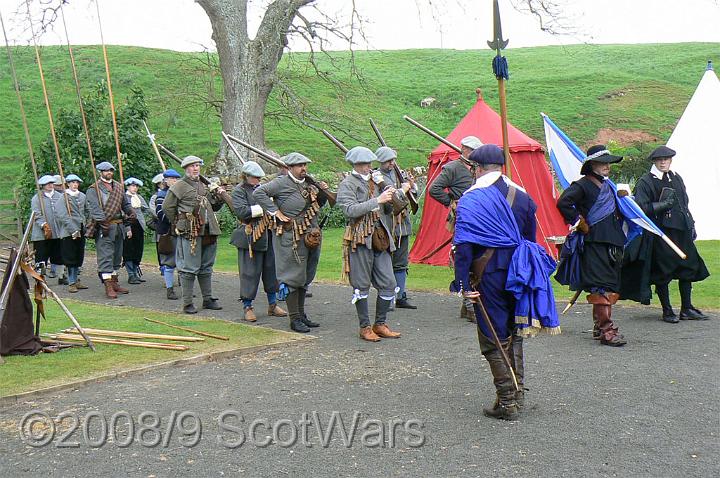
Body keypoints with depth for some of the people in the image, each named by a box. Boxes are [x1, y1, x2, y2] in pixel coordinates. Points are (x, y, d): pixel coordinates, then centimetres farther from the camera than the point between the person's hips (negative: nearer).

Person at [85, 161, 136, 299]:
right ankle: (108, 287, -10)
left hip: (119, 226, 7)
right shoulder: (93, 189, -4)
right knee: (106, 257, -9)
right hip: (104, 228, -7)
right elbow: (94, 208, -15)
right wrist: (102, 221, -27)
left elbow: (126, 204, 21)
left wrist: (131, 214, 2)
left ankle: (114, 283, 24)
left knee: (117, 256, 14)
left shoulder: (118, 187, 17)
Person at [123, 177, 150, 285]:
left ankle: (136, 274, 16)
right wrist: (127, 229, -15)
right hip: (128, 227, -6)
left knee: (138, 252, 9)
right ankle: (131, 275, 0)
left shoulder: (139, 198, 17)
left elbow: (147, 209, 12)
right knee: (128, 252, -3)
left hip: (139, 226, 6)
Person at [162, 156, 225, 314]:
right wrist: (178, 224, -1)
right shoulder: (179, 186, -2)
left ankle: (208, 299, 23)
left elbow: (213, 207, 24)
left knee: (206, 268, 14)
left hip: (208, 232, 7)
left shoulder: (205, 186, 18)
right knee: (189, 268, -4)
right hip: (190, 233, -7)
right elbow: (167, 207, -3)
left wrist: (219, 197, 6)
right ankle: (187, 303, 2)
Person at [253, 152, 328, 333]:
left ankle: (302, 314, 26)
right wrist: (275, 211, -18)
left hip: (311, 235, 8)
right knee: (292, 276, -3)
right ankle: (294, 319, 3)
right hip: (291, 238, -8)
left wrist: (322, 193, 3)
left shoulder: (308, 182, 13)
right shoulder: (282, 183, -10)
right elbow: (259, 192, -17)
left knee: (305, 277, 15)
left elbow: (317, 205, 23)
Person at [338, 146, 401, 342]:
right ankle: (365, 327, 12)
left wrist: (389, 199, 0)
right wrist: (377, 200, -20)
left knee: (388, 284, 5)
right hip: (360, 239, -6)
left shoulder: (374, 181, 17)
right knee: (362, 285, 1)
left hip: (380, 238, 6)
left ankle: (380, 324, 17)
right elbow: (350, 210, -19)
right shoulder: (347, 184, -3)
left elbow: (387, 211, 22)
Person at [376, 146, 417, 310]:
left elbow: (414, 189, 23)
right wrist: (403, 190, -10)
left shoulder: (397, 173, 14)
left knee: (401, 264, 12)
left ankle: (401, 297, 21)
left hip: (402, 225, 8)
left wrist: (410, 186, 2)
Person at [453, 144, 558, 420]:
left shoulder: (470, 200, -10)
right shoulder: (522, 196, 8)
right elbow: (530, 238, 15)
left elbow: (463, 245, -16)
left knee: (494, 340, 4)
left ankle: (507, 403, 6)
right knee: (513, 334, 19)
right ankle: (518, 394, 25)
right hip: (516, 273, 6)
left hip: (488, 275, -6)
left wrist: (463, 283, -14)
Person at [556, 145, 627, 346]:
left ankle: (599, 326, 23)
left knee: (611, 285, 13)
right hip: (594, 242, -9)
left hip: (611, 242, 9)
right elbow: (563, 203, -22)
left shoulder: (607, 185, 19)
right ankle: (606, 330, -12)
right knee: (602, 285, -12)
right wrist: (580, 224, -17)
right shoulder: (582, 185, -9)